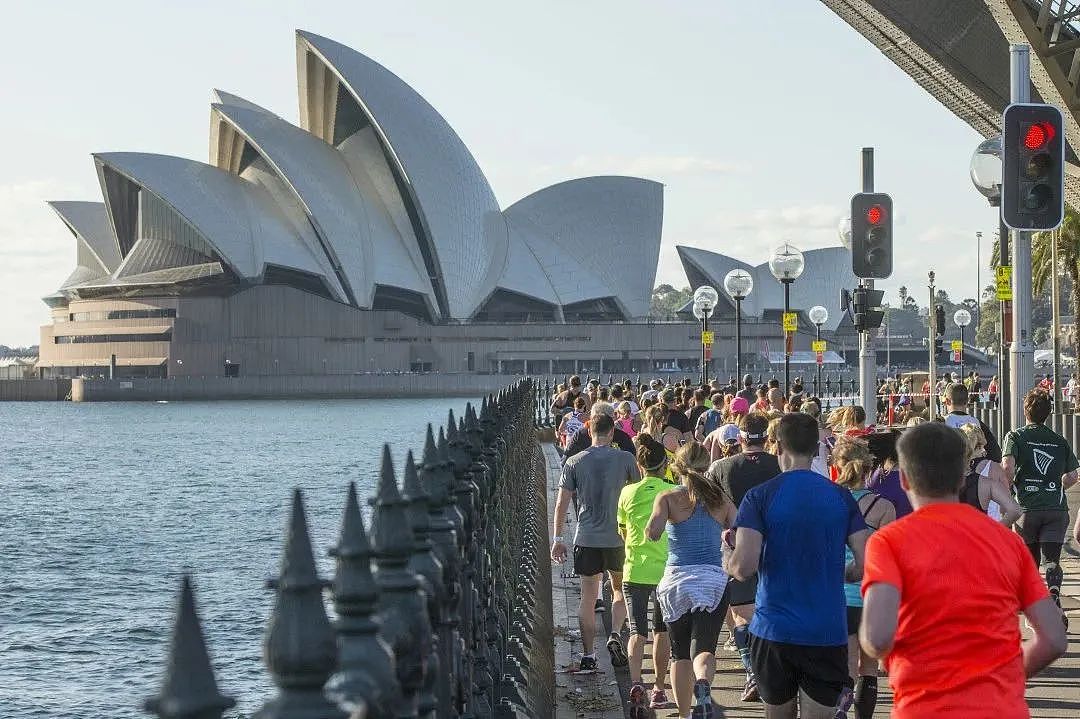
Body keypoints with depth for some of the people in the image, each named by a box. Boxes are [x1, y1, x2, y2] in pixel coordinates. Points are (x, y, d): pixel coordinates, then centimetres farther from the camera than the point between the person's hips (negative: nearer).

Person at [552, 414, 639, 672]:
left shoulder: (574, 462, -1)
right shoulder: (625, 459, -2)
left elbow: (562, 503, 0)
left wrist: (557, 538, 7)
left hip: (586, 539, 0)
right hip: (618, 536, 0)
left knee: (588, 599, 7)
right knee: (619, 590, 19)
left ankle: (587, 656, 6)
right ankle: (615, 635, -2)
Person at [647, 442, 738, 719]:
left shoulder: (669, 498, 0)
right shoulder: (721, 500, 7)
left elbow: (653, 532, -16)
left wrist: (655, 522, 6)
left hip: (677, 580, 0)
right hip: (714, 580, 0)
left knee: (680, 653, 14)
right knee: (703, 647, -7)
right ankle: (703, 686, -39)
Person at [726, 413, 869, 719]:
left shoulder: (759, 497, -6)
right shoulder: (841, 497, 1)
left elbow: (744, 567, -16)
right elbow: (865, 566, -2)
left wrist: (729, 563, 6)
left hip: (774, 630, -1)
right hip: (828, 633, 1)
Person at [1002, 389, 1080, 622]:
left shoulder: (1016, 436, 0)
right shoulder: (1060, 440, 10)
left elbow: (1008, 468, -15)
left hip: (1028, 508, -1)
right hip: (1057, 508, 1)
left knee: (1029, 563, 13)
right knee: (1052, 559, 1)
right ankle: (1054, 593, -27)